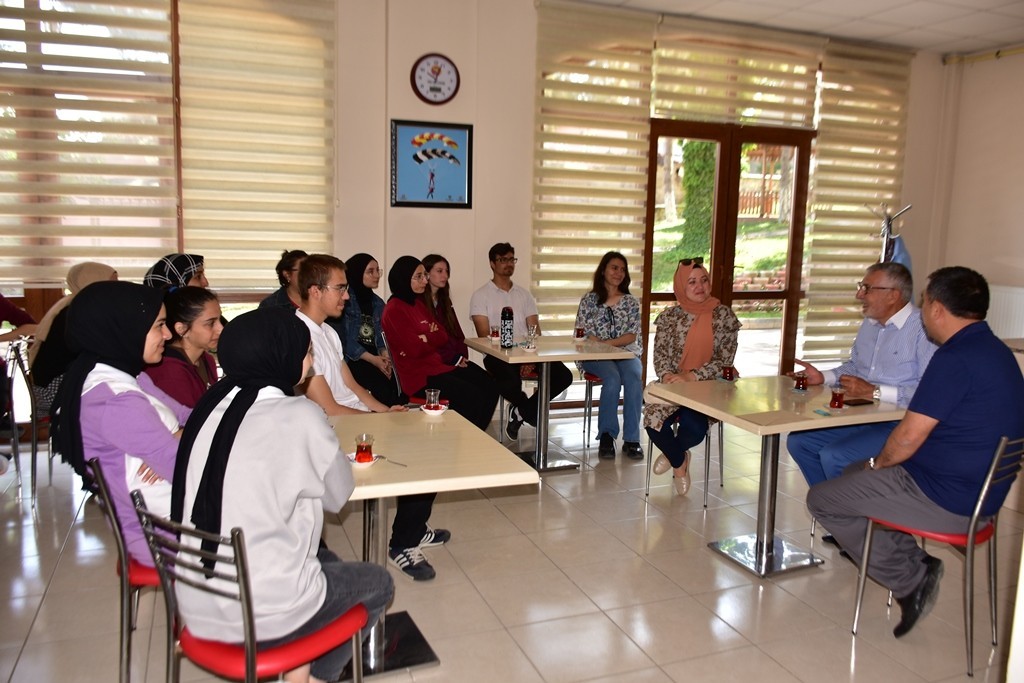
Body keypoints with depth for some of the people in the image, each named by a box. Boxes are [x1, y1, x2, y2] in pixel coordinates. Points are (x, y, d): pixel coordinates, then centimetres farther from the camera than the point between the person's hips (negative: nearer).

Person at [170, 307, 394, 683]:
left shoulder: (211, 405, 0)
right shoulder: (298, 416, -18)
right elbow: (338, 493, -5)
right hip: (261, 618, -6)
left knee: (323, 558, 29)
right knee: (378, 582, 19)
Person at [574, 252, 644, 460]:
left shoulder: (631, 302, 14)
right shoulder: (589, 300, 10)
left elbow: (632, 336, 4)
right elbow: (583, 333, 2)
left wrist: (607, 343, -12)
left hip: (626, 354, 2)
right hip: (595, 356, -2)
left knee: (634, 379, -31)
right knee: (613, 378, -34)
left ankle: (631, 439, -27)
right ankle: (607, 435, -23)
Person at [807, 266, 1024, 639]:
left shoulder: (956, 358, -23)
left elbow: (908, 438, -23)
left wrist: (878, 464, -1)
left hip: (945, 500, -10)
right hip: (980, 492, 10)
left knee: (820, 498, 0)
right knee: (855, 472, 25)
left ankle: (911, 579, 4)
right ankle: (916, 563, 13)